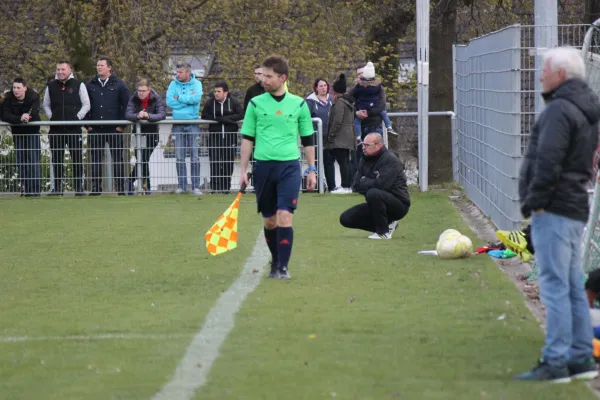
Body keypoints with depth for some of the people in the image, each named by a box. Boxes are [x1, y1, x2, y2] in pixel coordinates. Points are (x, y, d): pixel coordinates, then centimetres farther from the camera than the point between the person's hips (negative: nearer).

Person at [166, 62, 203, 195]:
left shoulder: (196, 84, 3)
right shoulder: (173, 84, 6)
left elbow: (196, 98, -15)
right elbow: (169, 101, -7)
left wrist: (179, 98, -8)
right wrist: (188, 100, -8)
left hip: (193, 124, -2)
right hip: (178, 124, 2)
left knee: (194, 157, -2)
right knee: (179, 158, 3)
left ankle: (196, 186, 1)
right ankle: (181, 185, 9)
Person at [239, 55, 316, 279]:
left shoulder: (299, 104, 3)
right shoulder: (256, 104, 4)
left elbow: (308, 140, 10)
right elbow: (247, 138, 7)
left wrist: (312, 170, 8)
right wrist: (243, 171, 3)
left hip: (289, 166, -1)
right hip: (263, 166, 2)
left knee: (284, 216, -14)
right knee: (269, 220, 8)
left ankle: (284, 267, -10)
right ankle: (275, 262, 26)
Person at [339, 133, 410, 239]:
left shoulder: (390, 160, -17)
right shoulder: (365, 160, 6)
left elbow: (381, 184, -29)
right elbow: (357, 186, 2)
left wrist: (364, 182, -12)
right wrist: (369, 183, -16)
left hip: (399, 205, -8)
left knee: (373, 194, -36)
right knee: (345, 218, -2)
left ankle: (383, 232, -20)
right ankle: (387, 224, 8)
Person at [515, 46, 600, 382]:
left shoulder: (560, 110, -15)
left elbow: (548, 162, -22)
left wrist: (534, 201, -14)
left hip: (554, 210, -10)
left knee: (555, 285, -9)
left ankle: (556, 362, -10)